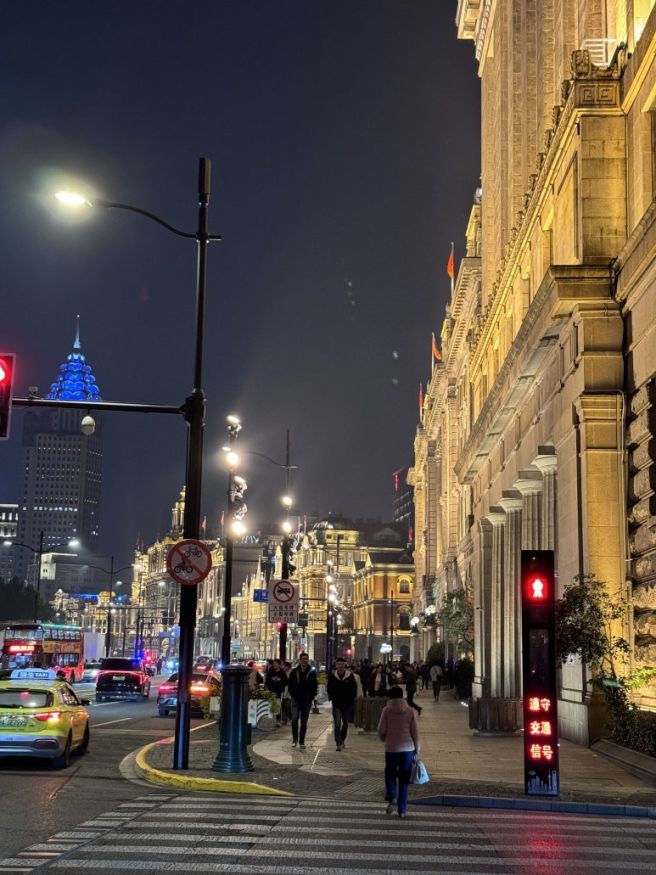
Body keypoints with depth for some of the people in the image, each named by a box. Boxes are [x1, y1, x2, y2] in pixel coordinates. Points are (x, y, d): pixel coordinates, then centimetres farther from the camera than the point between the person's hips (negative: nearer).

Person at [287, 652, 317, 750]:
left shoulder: (312, 673, 3)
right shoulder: (294, 672, 3)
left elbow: (314, 687, 5)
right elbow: (290, 685, 7)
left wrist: (312, 697, -4)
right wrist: (292, 695, -2)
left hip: (307, 701, 1)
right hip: (296, 700, 0)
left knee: (304, 722, 5)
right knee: (294, 719, -13)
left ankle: (301, 742, 12)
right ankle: (295, 739, 5)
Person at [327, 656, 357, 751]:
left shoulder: (350, 675, -5)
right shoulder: (332, 676, -2)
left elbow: (354, 689, 2)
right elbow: (329, 689, 7)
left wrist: (351, 699, -4)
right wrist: (332, 698, -2)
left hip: (347, 704, 1)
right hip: (336, 704, -1)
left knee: (345, 724, 14)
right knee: (337, 724, -9)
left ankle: (342, 740, 33)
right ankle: (339, 743, -10)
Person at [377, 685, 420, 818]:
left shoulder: (387, 710, -4)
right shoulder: (410, 711, 1)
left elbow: (381, 730, -4)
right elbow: (415, 732, 1)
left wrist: (384, 739, 18)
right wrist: (417, 750, 11)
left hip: (392, 748, -2)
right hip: (408, 748, 2)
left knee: (390, 774, 16)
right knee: (404, 779, 10)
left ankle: (392, 798, -8)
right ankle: (402, 809, 12)